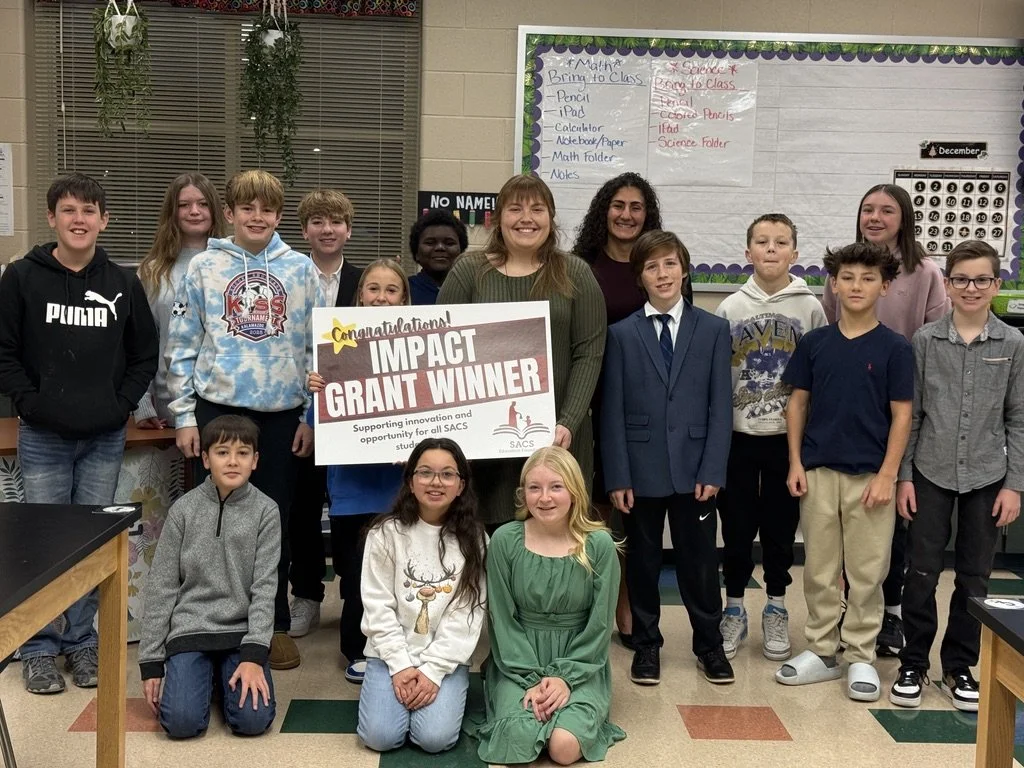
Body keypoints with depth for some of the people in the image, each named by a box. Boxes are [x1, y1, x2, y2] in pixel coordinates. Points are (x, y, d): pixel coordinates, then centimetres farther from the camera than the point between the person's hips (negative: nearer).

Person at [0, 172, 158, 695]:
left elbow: (145, 354, 9)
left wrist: (122, 403, -2)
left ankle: (82, 642, 22)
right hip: (43, 437, -2)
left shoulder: (122, 283, 4)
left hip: (105, 438, 2)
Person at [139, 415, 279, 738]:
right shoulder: (184, 509, -1)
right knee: (181, 721, -19)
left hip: (242, 630, 0)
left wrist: (254, 655, -16)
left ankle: (227, 676, 14)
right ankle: (206, 676, 14)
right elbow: (161, 586, 2)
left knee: (253, 719, -19)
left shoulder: (266, 511, -2)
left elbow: (265, 587, -5)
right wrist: (151, 662, 0)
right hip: (189, 630, 0)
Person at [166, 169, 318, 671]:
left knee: (276, 519, 8)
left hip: (282, 413, 1)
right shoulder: (204, 267, 2)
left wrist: (311, 416, 2)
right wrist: (184, 416, -2)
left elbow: (315, 347, 6)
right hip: (218, 408, -1)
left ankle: (276, 624, 21)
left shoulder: (301, 269, 4)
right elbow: (181, 346, 2)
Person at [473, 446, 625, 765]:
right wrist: (531, 679, -13)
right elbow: (503, 620, -5)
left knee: (565, 747, -24)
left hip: (580, 664, 0)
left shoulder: (599, 544, -9)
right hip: (519, 663, 1)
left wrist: (565, 677, -14)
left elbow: (600, 624, -5)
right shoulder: (504, 541, -8)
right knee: (518, 742, -24)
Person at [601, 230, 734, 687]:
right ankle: (646, 645, 25)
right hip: (642, 469, 0)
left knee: (699, 561, 9)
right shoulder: (622, 334, 1)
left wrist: (713, 470, -7)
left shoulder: (713, 330, 3)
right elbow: (612, 410, -1)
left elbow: (720, 406, 0)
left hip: (693, 468, 0)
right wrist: (617, 477, -7)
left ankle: (709, 644, 25)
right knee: (643, 560, 11)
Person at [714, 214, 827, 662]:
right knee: (737, 527, 7)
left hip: (788, 436, 0)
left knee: (781, 527, 9)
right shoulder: (729, 309, 1)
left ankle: (776, 610, 24)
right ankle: (734, 610, 22)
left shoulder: (810, 309, 0)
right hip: (737, 435, 0)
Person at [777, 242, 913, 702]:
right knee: (818, 569, 9)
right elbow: (797, 403, 7)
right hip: (818, 472, 2)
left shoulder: (894, 348, -2)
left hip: (870, 475, -2)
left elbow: (901, 415, -2)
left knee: (867, 572, 5)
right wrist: (796, 464, 1)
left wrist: (887, 475, -8)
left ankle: (860, 657, 18)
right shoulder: (813, 343, 4)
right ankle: (821, 651, 22)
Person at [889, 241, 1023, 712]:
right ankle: (913, 664, 18)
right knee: (921, 575, 4)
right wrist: (903, 475, -3)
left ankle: (959, 668, 23)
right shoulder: (925, 341, -1)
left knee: (974, 579, 9)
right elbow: (910, 413, 1)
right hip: (931, 473, -1)